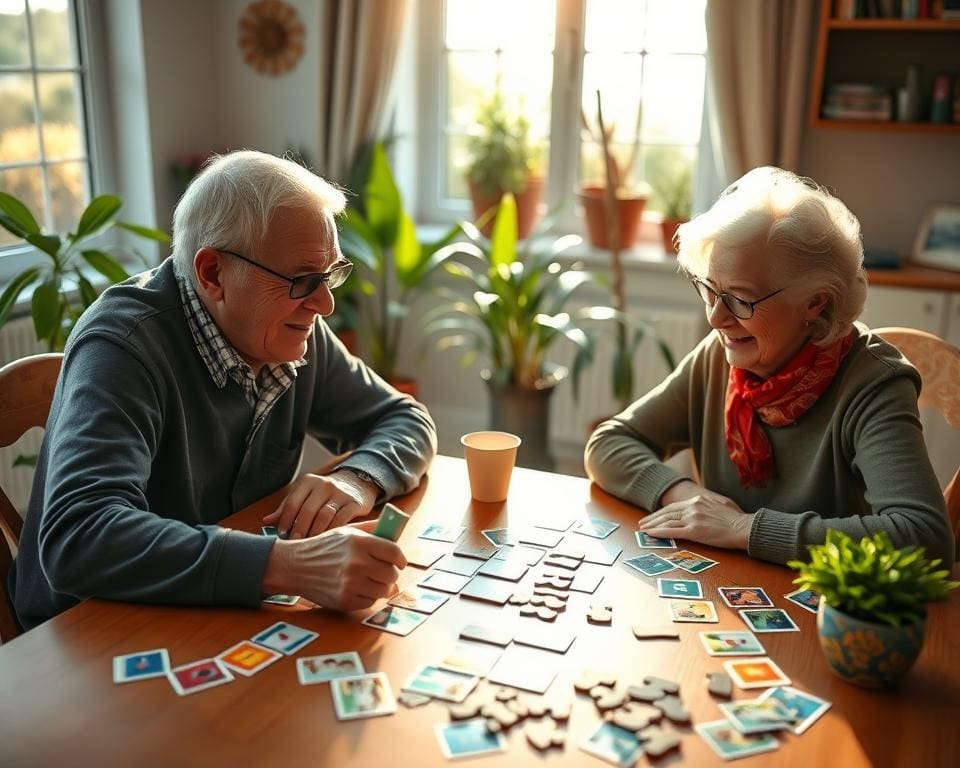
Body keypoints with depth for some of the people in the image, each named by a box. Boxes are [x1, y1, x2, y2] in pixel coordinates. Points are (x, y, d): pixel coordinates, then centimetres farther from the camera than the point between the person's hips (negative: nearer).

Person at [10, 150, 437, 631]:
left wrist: (358, 481, -17)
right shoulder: (123, 346, -22)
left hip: (230, 620, 6)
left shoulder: (296, 331, -4)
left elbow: (406, 420, 5)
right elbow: (77, 538, -35)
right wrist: (289, 565, -45)